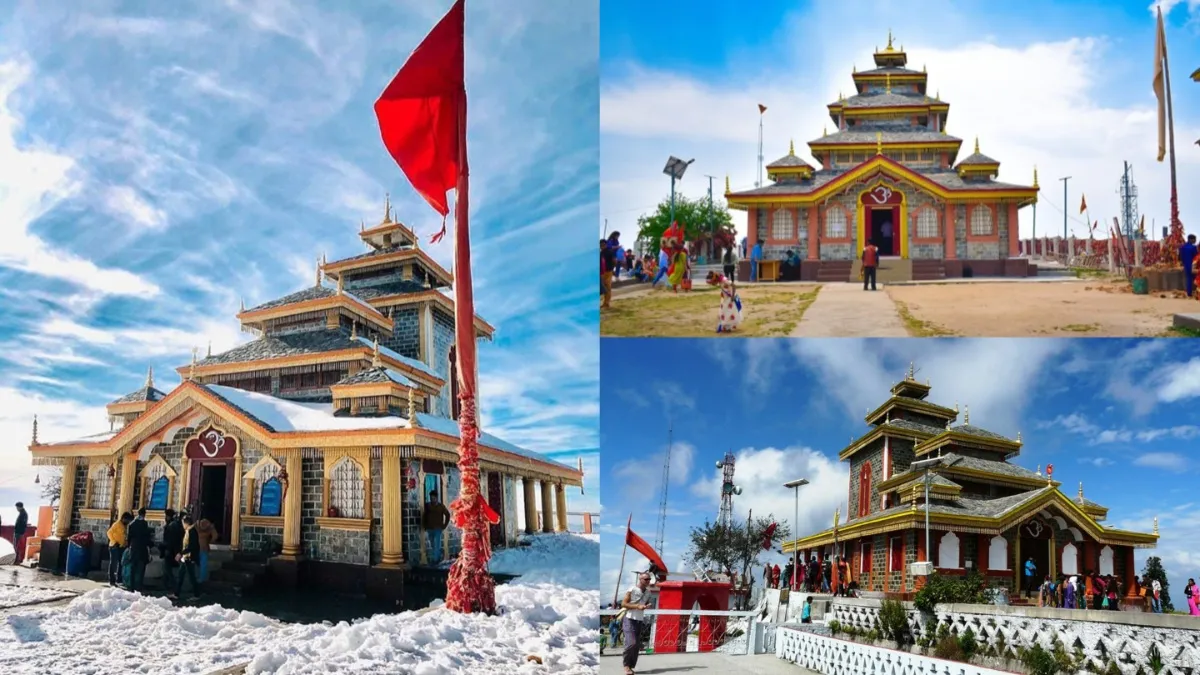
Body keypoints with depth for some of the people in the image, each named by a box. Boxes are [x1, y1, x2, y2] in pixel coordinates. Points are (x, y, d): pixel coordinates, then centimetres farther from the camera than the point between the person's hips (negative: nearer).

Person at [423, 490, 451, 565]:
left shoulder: (441, 506, -3)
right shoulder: (427, 506, 3)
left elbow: (447, 515, 4)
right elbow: (424, 516, 12)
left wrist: (444, 526, 1)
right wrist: (424, 526, 6)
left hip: (438, 529, -3)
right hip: (429, 529, 3)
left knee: (437, 545, -10)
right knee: (432, 545, 10)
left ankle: (435, 560, -10)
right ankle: (438, 558, 24)